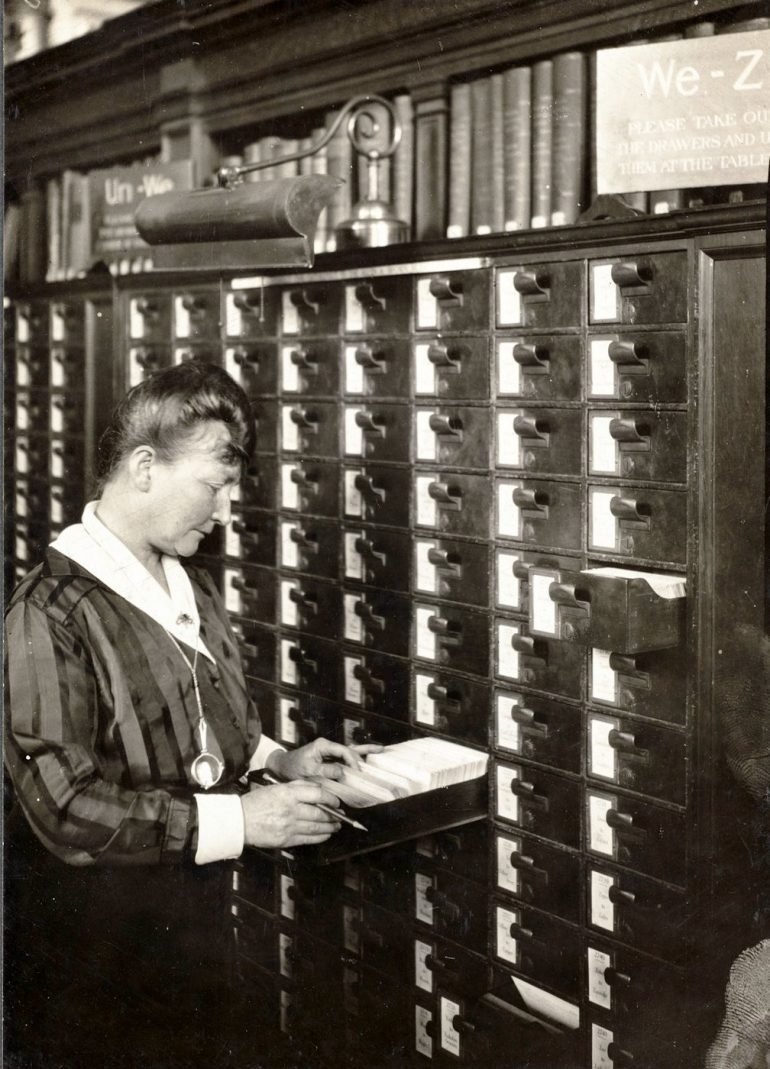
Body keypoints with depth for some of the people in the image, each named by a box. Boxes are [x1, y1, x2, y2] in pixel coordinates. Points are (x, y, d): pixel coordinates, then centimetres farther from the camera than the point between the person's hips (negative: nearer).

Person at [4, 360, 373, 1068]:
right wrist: (239, 819, -25)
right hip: (91, 949, -8)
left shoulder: (193, 590, 6)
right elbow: (66, 805, -26)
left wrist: (279, 760, 1)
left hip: (196, 916, 8)